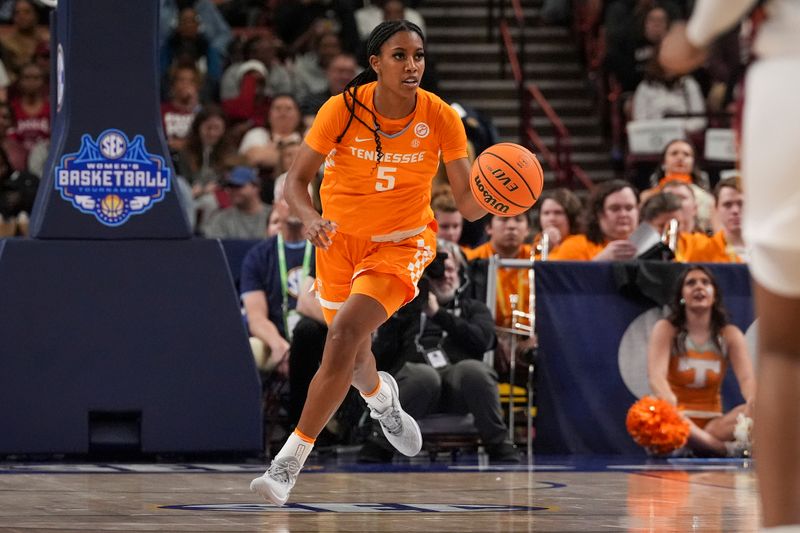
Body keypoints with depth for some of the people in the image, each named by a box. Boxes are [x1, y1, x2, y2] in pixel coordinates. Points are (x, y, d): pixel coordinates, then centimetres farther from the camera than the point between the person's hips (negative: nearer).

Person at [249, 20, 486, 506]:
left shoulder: (441, 118, -18)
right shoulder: (343, 109, -19)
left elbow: (469, 205, -13)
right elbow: (297, 179, -13)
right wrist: (311, 219, -33)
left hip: (402, 243, -2)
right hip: (341, 240, 2)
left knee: (344, 335, -24)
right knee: (354, 357, 18)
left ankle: (289, 463, -19)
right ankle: (382, 398, 59)